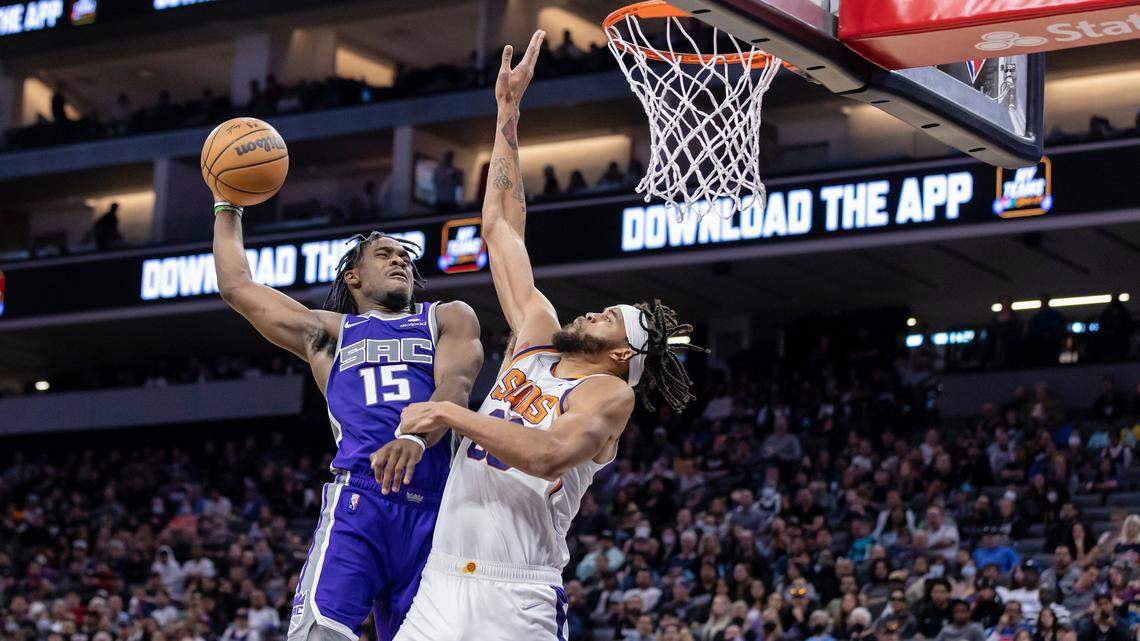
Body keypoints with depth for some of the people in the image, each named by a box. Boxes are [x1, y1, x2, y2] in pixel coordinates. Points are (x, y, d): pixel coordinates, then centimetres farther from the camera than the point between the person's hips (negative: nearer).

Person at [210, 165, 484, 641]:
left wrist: (416, 437, -21)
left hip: (433, 503, 1)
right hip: (357, 496, 0)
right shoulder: (328, 333, 26)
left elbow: (455, 383, 0)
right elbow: (236, 286, 33)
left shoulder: (449, 318, 21)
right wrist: (227, 207, 39)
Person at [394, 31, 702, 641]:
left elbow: (548, 454, -21)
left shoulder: (610, 393, 0)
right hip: (442, 585, 5)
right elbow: (500, 225, 22)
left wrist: (450, 414, -18)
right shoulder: (536, 338, 17)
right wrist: (508, 112, 22)